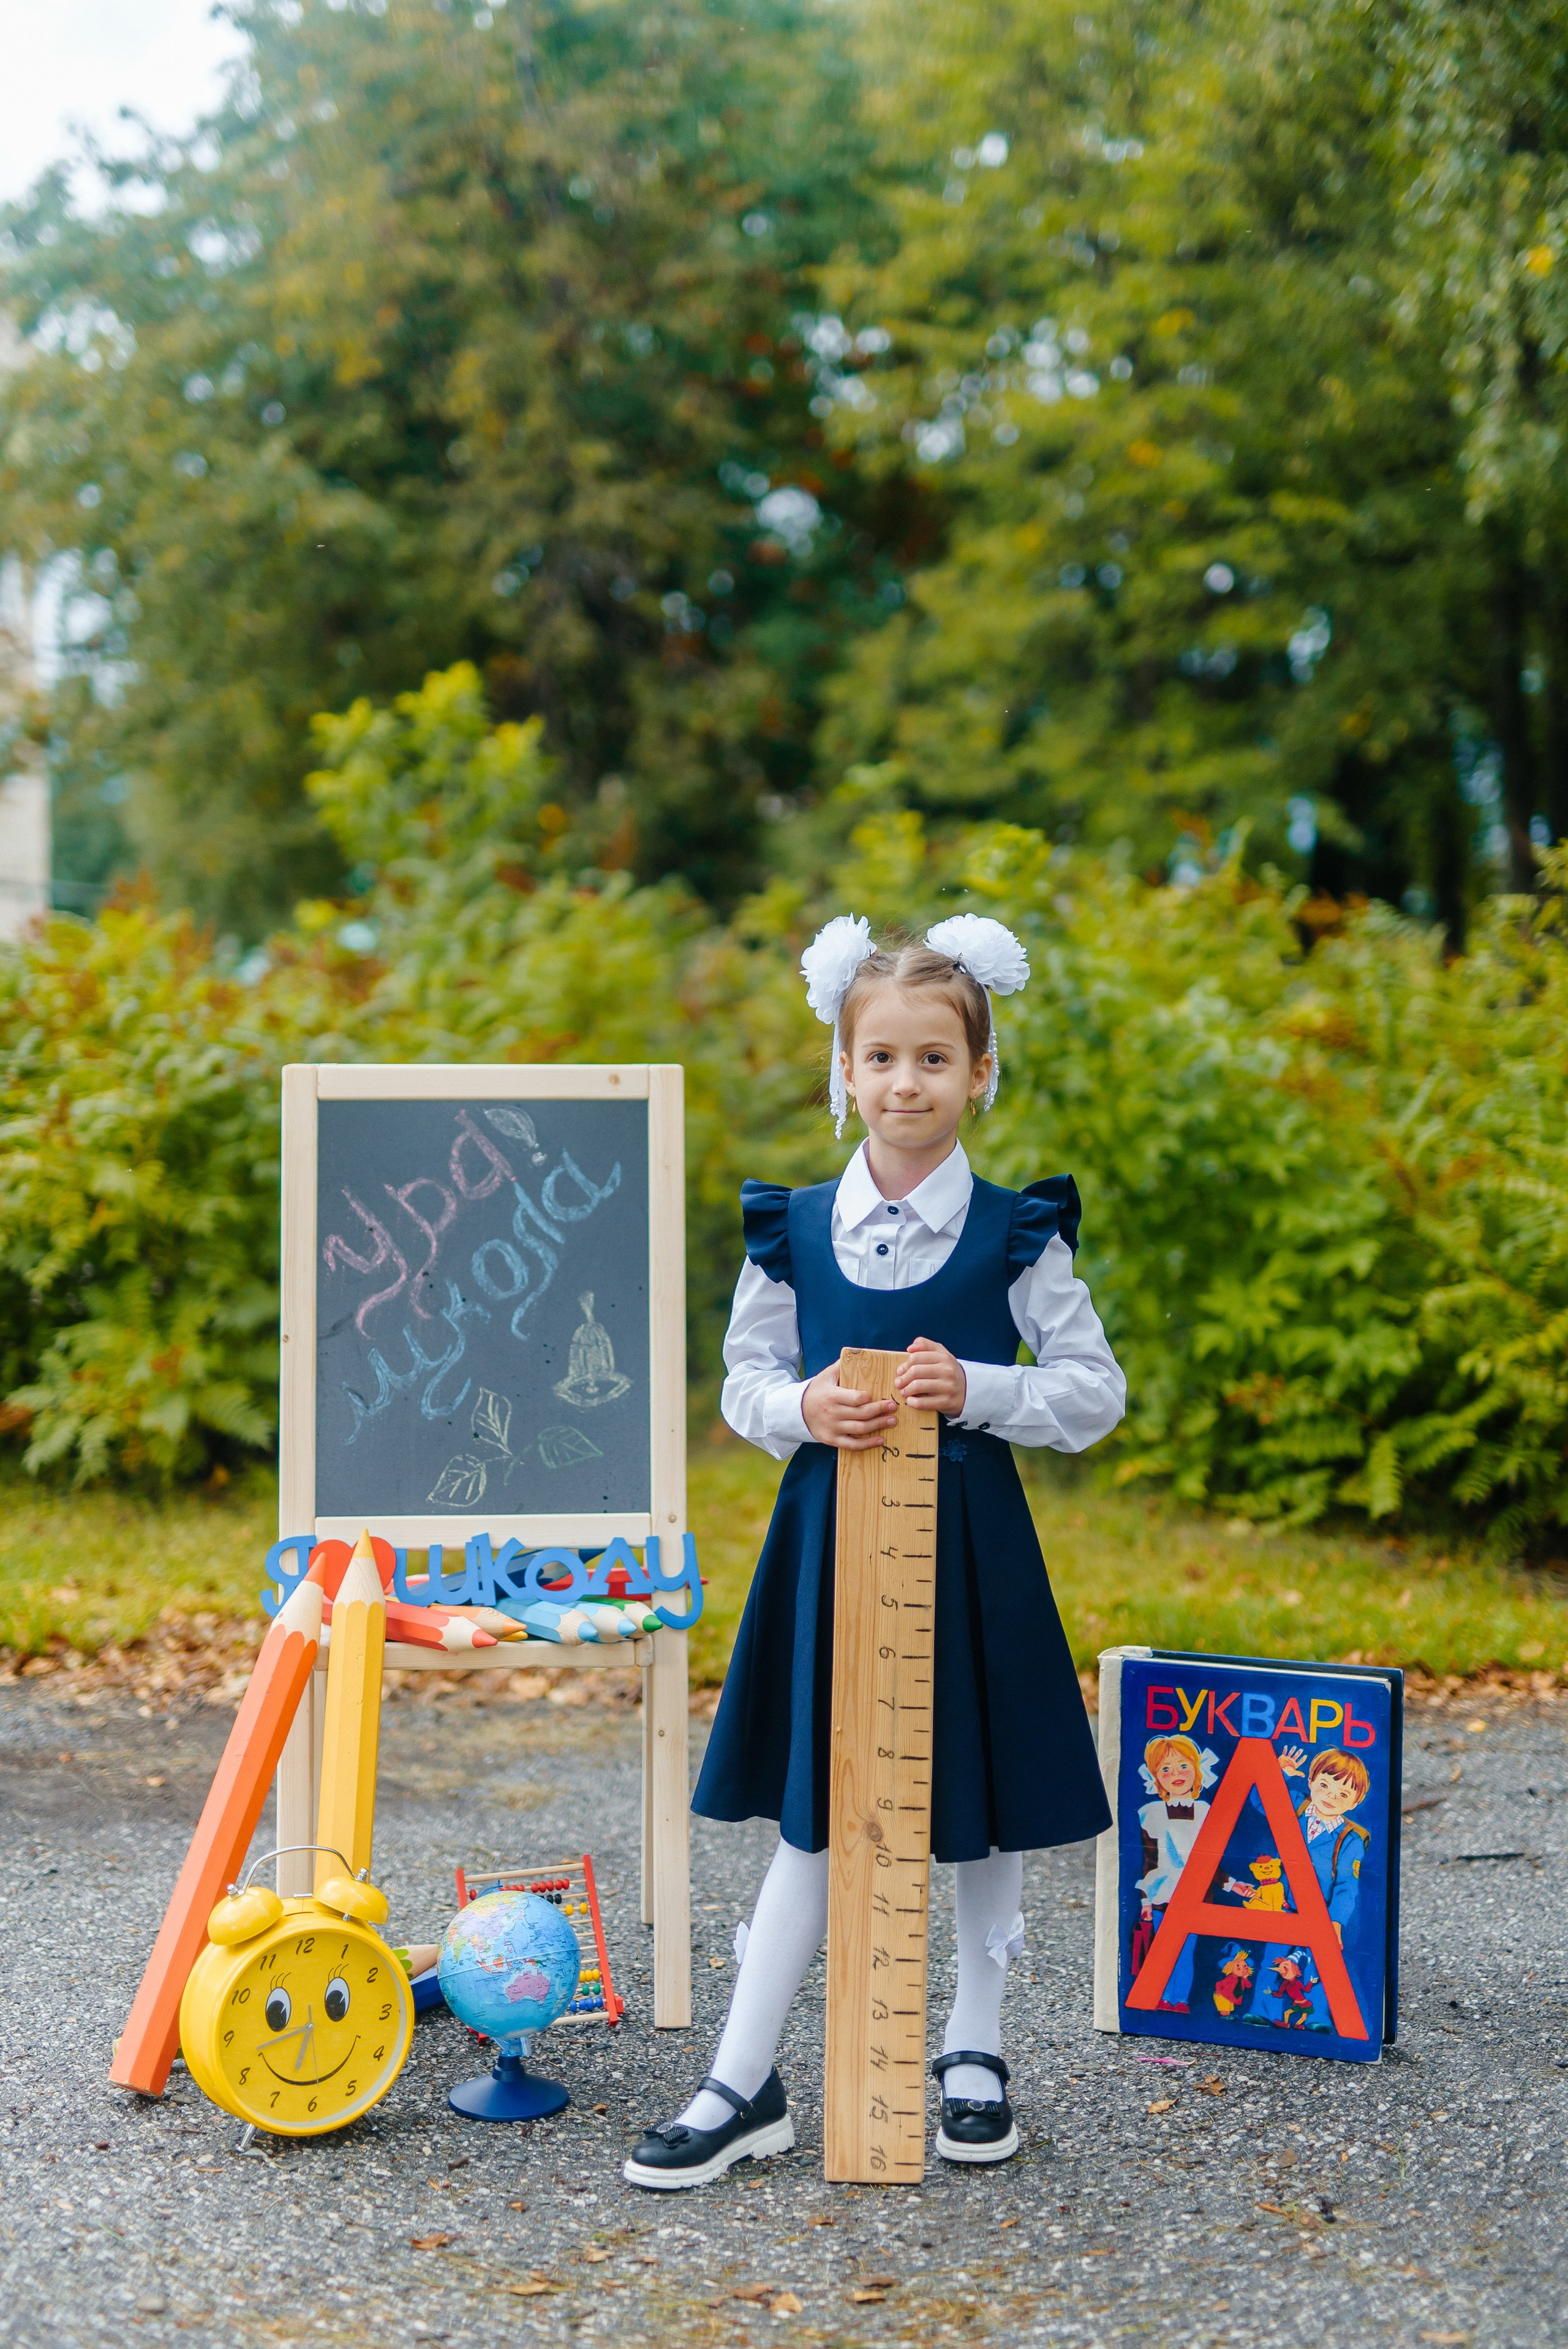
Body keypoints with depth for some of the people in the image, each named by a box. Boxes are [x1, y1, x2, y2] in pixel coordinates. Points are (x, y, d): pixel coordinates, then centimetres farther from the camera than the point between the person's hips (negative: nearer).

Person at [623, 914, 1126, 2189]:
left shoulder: (1015, 1234, -4)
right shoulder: (792, 1231, 2)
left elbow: (1097, 1391, -2)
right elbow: (745, 1382, 8)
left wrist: (978, 1390, -17)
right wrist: (802, 1407, -14)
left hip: (968, 1538, -1)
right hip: (827, 1529, 1)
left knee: (981, 1804, 10)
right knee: (812, 1811, 4)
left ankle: (975, 2048, 30)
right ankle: (745, 2084, 10)